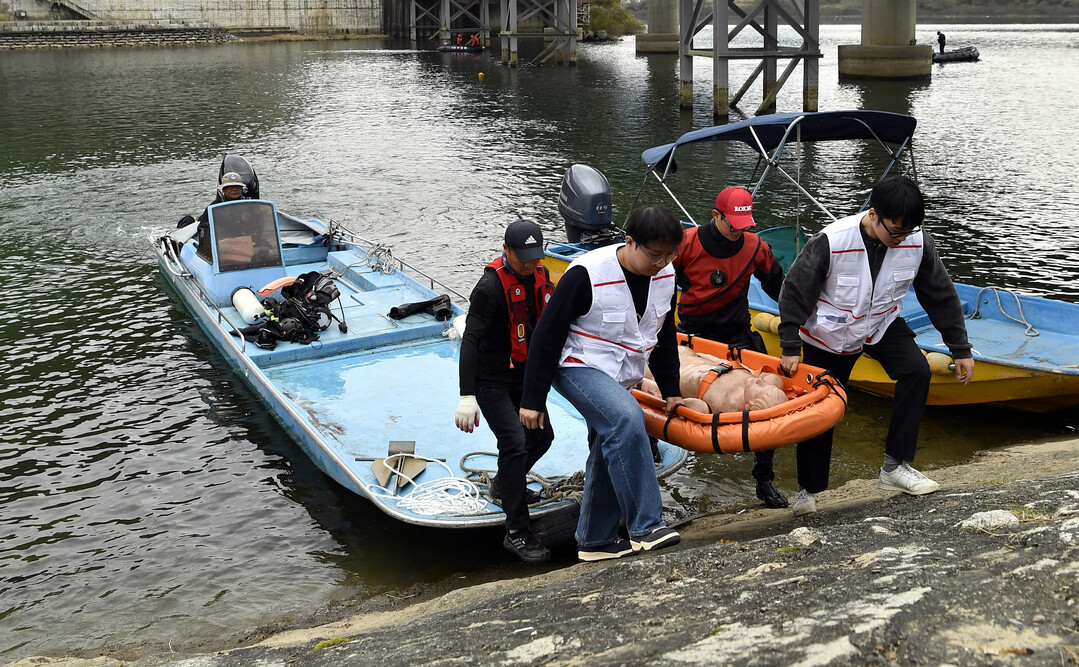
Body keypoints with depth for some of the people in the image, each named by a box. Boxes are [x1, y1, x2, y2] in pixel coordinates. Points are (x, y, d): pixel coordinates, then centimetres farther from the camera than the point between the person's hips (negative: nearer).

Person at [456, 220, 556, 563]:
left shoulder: (540, 275, 0)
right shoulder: (491, 286, -24)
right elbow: (470, 340, -30)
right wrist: (467, 396, -37)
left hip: (523, 376, 8)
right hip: (491, 380, -8)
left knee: (542, 435, 17)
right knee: (514, 444, -17)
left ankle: (504, 485, 44)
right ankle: (517, 532, -10)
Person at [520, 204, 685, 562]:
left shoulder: (665, 277, -3)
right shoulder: (587, 274, -24)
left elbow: (664, 336, 13)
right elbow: (547, 335, -18)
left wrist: (671, 391, 15)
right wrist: (532, 399, -16)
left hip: (620, 377, 8)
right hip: (578, 367, -8)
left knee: (610, 455, 13)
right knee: (627, 418, -31)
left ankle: (595, 540, 31)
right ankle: (645, 527, -27)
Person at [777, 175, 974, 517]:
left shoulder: (918, 242, -20)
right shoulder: (830, 242, -31)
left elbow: (941, 295, -6)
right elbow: (795, 291, -21)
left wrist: (960, 349, -2)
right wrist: (790, 348, -21)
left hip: (882, 324, 3)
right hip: (829, 333, -3)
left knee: (917, 369, -21)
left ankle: (895, 466, -11)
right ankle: (808, 488, 18)